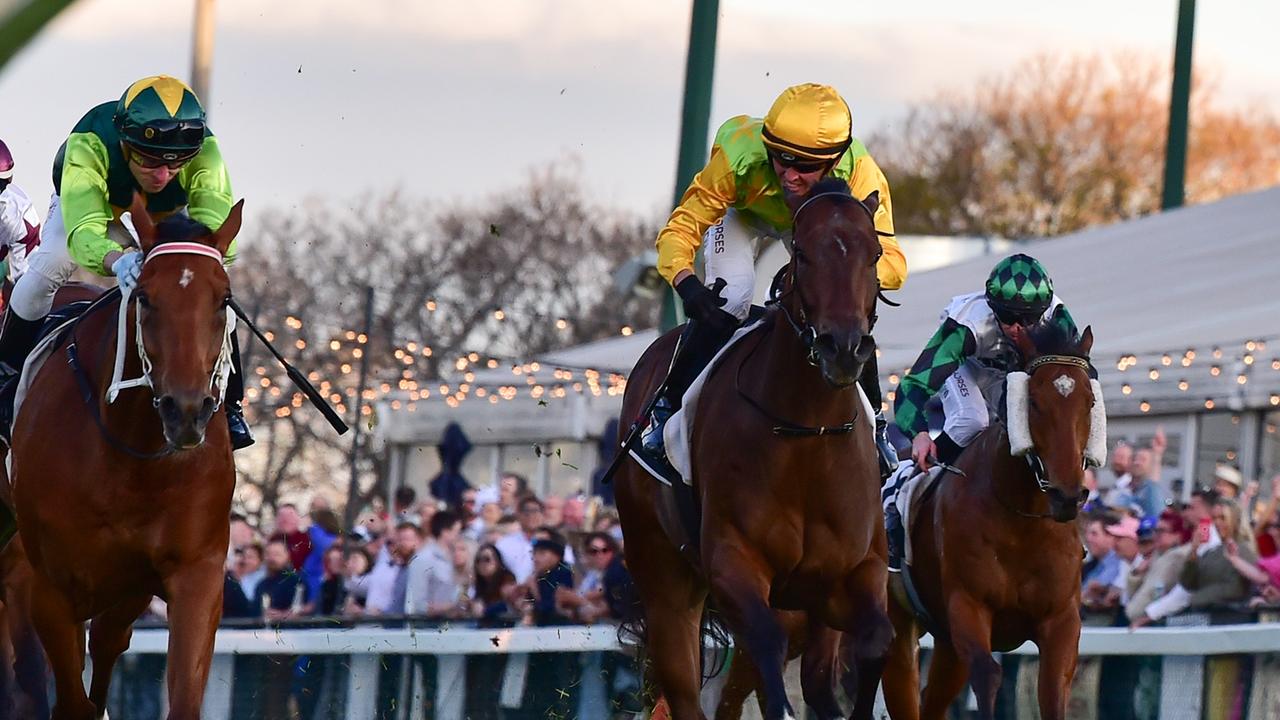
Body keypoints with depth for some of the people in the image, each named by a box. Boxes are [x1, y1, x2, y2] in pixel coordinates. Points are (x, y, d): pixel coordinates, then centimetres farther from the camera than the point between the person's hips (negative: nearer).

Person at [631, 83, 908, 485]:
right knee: (726, 301, -23)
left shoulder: (860, 175, -40)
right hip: (741, 213, -1)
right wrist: (686, 283, -58)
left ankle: (871, 425, 10)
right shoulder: (738, 158, -43)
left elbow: (892, 262, -42)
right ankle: (668, 410, -7)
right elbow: (681, 228, -37)